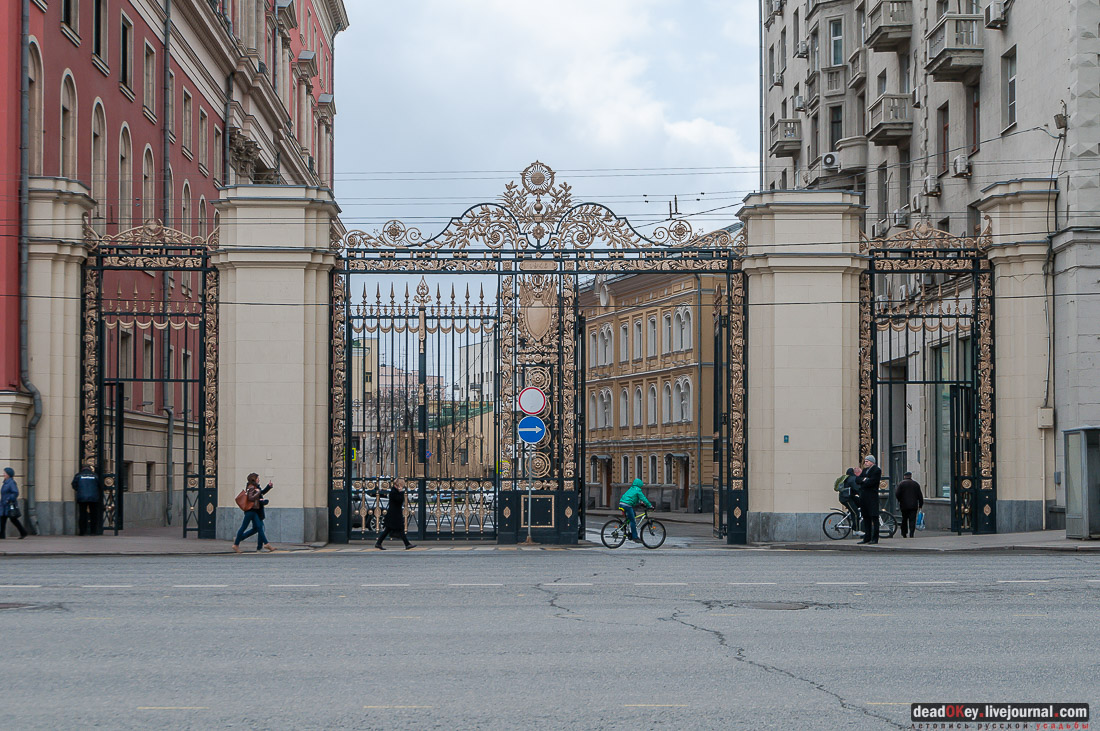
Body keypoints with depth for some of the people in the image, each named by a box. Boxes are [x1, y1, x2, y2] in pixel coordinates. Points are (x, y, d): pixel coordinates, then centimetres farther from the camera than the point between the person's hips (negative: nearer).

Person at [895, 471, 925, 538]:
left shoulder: (901, 483, -2)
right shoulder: (916, 484, 6)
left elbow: (897, 494, -8)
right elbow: (920, 496, 6)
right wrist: (920, 505, 12)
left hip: (904, 506, -1)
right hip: (914, 505, 1)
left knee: (904, 520, 13)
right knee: (912, 520, -3)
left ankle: (904, 534, 18)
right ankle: (911, 534, -14)